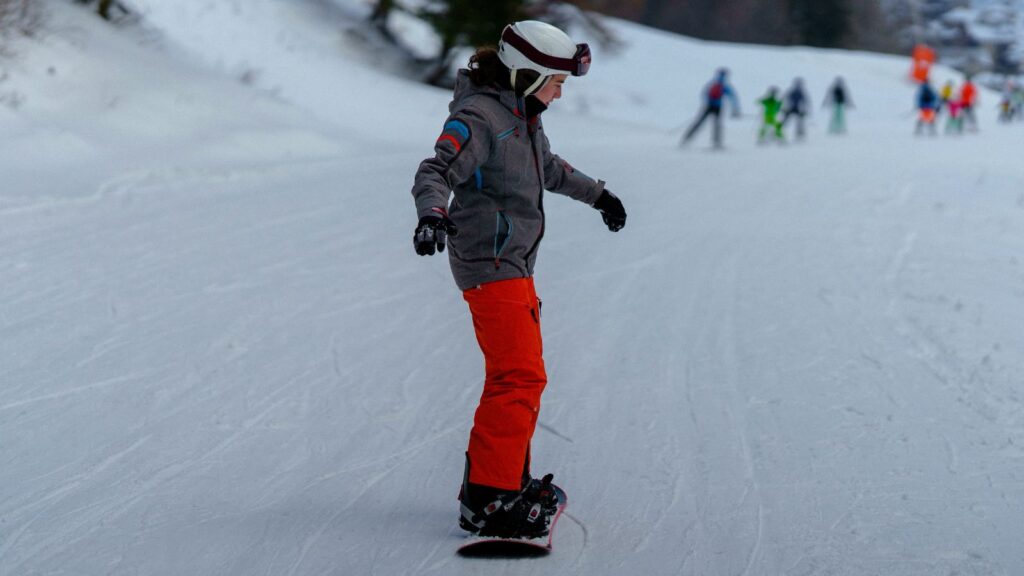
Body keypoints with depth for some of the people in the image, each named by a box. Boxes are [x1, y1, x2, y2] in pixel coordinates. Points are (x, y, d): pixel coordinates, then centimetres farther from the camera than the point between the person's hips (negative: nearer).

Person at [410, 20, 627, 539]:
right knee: (520, 378, -16)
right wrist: (433, 215, -46)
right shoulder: (477, 118, -15)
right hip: (490, 263, -10)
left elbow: (549, 167, 33)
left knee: (520, 375, 17)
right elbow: (435, 173, -27)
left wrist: (597, 194, 44)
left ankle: (509, 481, 28)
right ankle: (486, 501, -17)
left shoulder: (522, 116, 15)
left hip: (515, 264, 10)